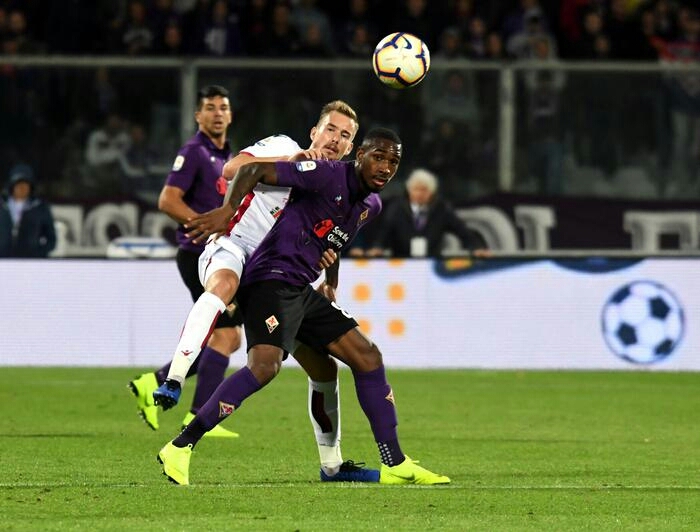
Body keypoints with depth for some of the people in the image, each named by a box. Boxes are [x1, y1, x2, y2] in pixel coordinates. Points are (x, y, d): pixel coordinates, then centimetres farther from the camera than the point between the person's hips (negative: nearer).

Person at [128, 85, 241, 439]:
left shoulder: (227, 157, 18)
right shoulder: (194, 152, -10)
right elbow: (168, 201, -19)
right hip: (200, 255, -9)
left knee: (228, 338, 10)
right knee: (225, 335, -11)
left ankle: (154, 384, 14)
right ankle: (199, 418, -8)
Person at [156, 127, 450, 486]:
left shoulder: (371, 206, 14)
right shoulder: (328, 175, -12)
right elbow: (252, 170, -16)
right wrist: (227, 210, -28)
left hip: (301, 290, 9)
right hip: (270, 279, -9)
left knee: (367, 356, 7)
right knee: (265, 364, -28)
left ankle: (395, 464, 13)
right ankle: (179, 449, -25)